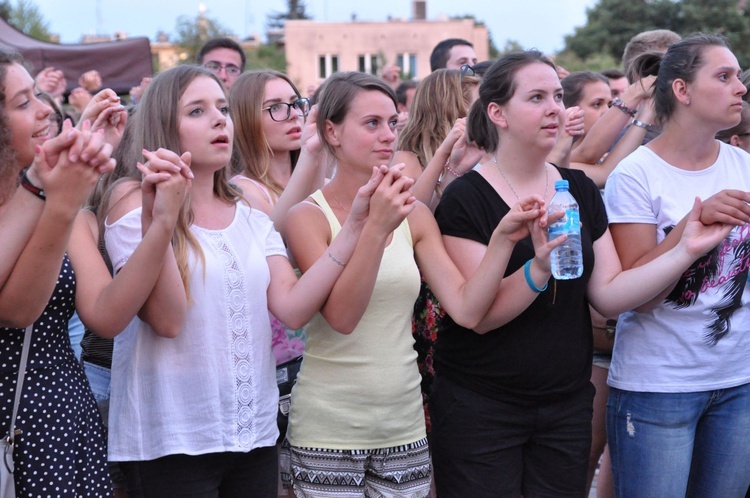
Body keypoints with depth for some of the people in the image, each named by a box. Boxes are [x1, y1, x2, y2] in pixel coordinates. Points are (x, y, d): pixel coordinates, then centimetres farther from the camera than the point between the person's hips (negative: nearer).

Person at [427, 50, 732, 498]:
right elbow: (478, 314, -18)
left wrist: (685, 251, -12)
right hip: (481, 407, -5)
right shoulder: (466, 199, -11)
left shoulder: (581, 190, 5)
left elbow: (609, 296, -1)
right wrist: (539, 268, -33)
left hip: (566, 405, 5)